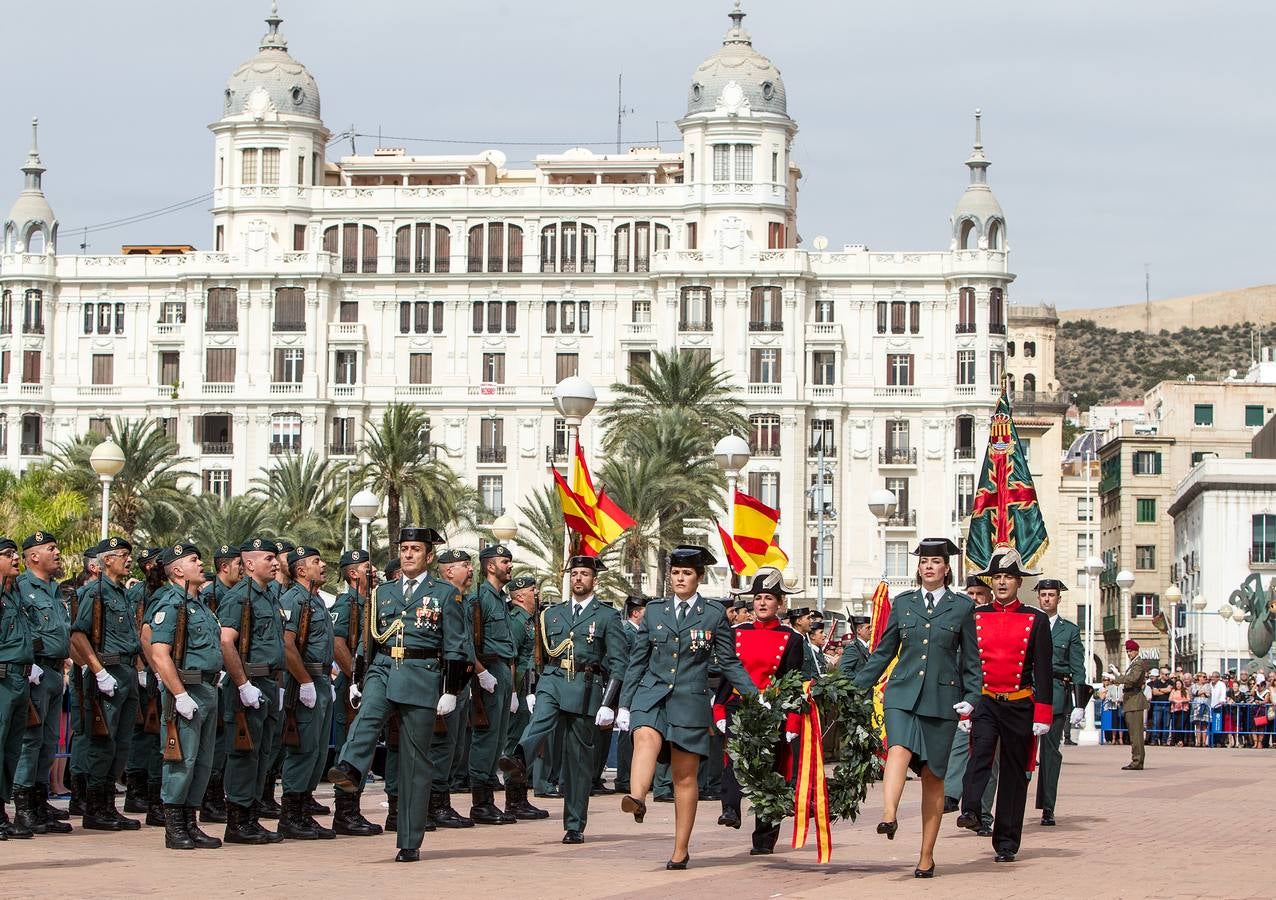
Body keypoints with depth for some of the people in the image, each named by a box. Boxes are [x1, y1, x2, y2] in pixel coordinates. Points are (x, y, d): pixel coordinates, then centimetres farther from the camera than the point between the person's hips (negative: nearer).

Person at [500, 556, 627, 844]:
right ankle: (519, 762, -61)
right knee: (540, 720, -31)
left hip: (586, 689, -2)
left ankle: (575, 826, 6)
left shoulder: (608, 616, 6)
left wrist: (608, 704, -8)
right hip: (553, 682, 2)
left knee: (579, 758, 1)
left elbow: (618, 663, 1)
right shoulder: (552, 614, 18)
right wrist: (533, 691, 17)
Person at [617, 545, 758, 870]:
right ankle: (637, 799, -58)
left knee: (685, 775, 3)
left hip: (690, 700, -1)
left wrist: (754, 697, 0)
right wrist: (625, 704, 13)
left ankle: (681, 850, 11)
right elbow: (637, 660, 15)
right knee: (646, 740, -32)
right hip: (652, 694, 1)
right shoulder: (655, 611, 12)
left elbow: (729, 662, 9)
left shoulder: (714, 613, 7)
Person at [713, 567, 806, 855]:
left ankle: (764, 839, 10)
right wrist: (719, 714, 1)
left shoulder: (792, 640, 5)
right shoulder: (737, 634, 10)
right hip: (738, 707, 1)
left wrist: (791, 725, -4)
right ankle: (731, 809, -40)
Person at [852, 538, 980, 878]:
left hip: (942, 698, -1)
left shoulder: (962, 606, 6)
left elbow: (970, 658, 8)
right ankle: (888, 816, -48)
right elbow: (884, 651, 15)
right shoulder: (902, 603, 11)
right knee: (899, 749, -27)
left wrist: (971, 697, -3)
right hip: (903, 693, 1)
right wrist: (858, 686, 11)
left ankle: (927, 856, 9)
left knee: (933, 775, 2)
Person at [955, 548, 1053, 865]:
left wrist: (1042, 716, -6)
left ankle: (1006, 843, 9)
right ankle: (970, 811, -41)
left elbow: (1044, 671, 1)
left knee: (1014, 773, 4)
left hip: (1020, 706, 0)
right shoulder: (975, 617, 6)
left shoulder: (1036, 620, 2)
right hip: (984, 703, 0)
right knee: (980, 753, -27)